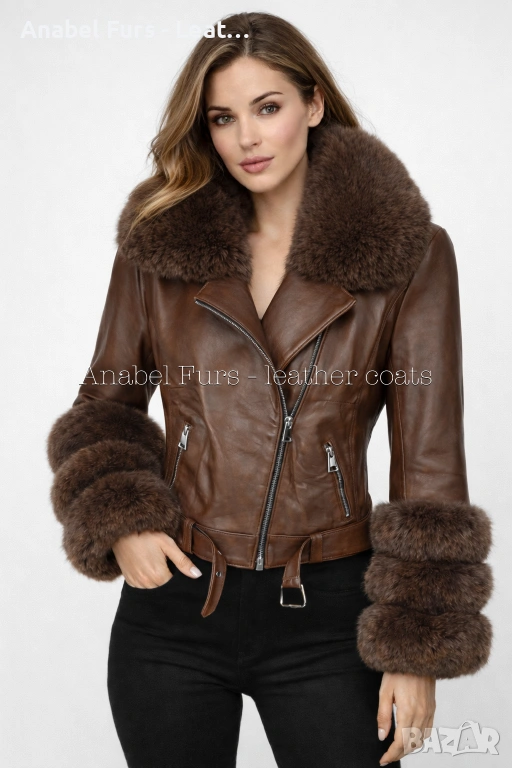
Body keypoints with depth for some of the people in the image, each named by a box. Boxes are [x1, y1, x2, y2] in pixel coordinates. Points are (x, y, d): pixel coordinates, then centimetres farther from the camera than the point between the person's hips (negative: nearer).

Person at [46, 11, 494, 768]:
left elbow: (430, 467, -5)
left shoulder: (408, 253, -5)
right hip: (173, 603, 2)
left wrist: (418, 650, -6)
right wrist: (119, 519, -8)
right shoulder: (158, 242, 1)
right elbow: (105, 406, 10)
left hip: (329, 614, -2)